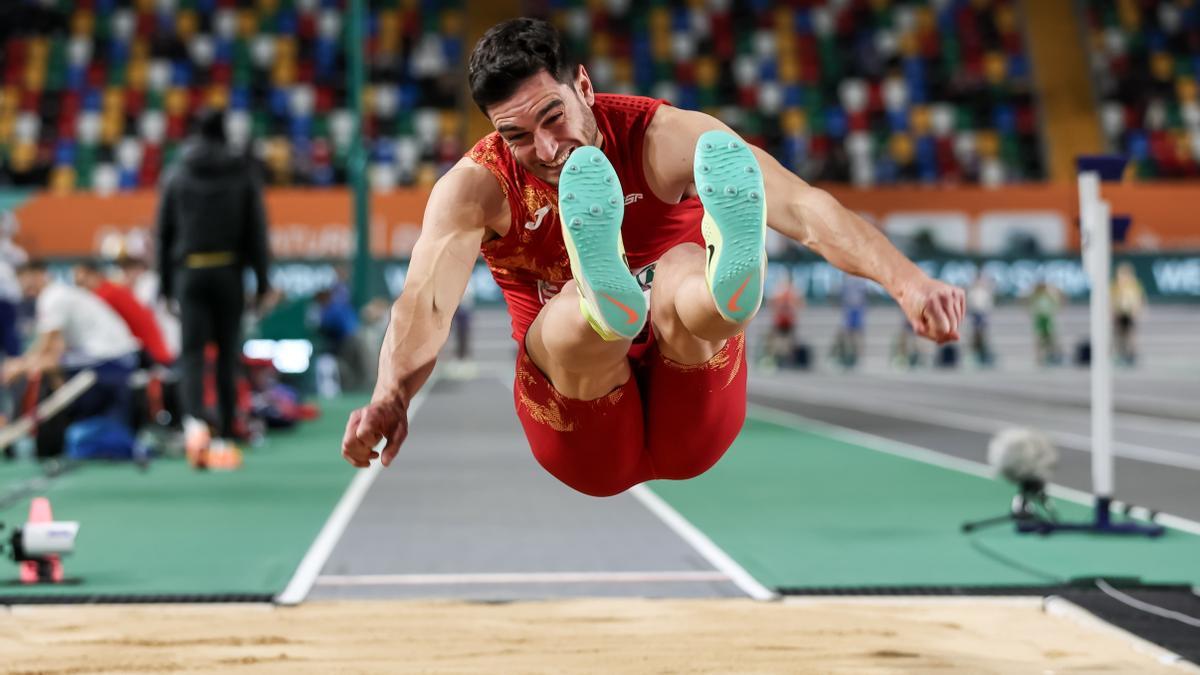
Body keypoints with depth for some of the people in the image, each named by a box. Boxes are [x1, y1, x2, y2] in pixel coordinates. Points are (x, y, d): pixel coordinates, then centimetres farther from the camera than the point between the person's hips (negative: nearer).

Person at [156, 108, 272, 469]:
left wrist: (164, 281, 11)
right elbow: (256, 230, 0)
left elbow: (164, 231, 6)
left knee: (192, 350, -3)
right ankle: (224, 438, 9)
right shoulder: (242, 174, 2)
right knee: (227, 353, 7)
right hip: (228, 272, 0)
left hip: (189, 273, 0)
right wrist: (262, 281, 5)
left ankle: (195, 420, -29)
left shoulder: (176, 175, 4)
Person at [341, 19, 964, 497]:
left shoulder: (665, 138, -9)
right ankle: (607, 299, -67)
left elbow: (804, 209, -23)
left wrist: (907, 282, -40)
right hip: (592, 456, 1)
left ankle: (732, 281, -67)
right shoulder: (476, 187, -7)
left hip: (691, 432, -1)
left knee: (683, 271, -32)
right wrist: (391, 396, -48)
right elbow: (424, 302, -26)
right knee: (575, 304, -31)